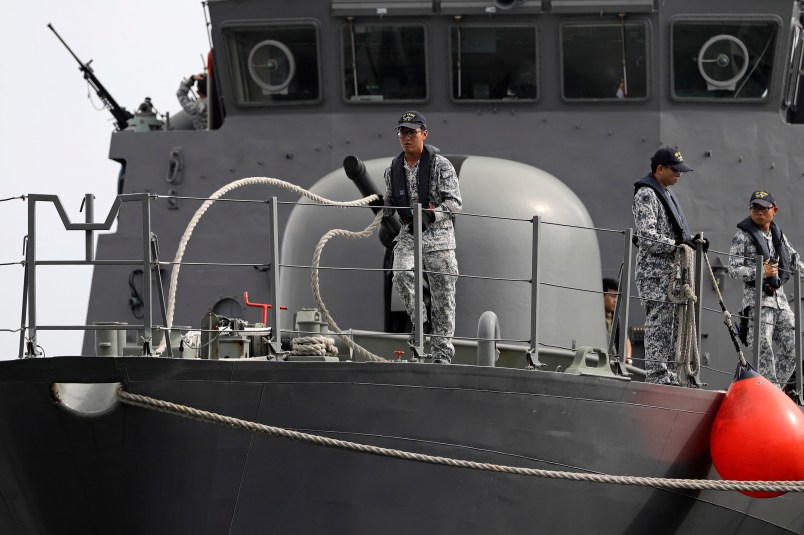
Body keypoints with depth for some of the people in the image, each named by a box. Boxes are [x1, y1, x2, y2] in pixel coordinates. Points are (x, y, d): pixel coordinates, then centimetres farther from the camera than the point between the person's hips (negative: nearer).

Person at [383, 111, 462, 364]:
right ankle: (419, 322, -6)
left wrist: (431, 214, -26)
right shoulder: (393, 170, 10)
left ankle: (442, 354, 4)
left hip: (438, 236, -3)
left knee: (443, 297, -2)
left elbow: (455, 203, -11)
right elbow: (389, 204, 24)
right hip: (408, 235, 3)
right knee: (401, 275, -27)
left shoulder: (441, 165, -5)